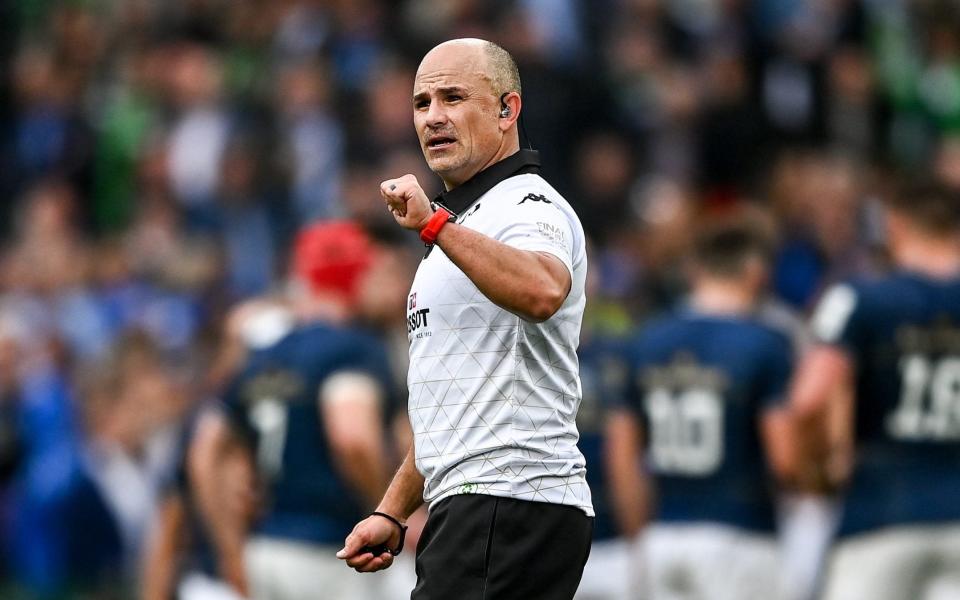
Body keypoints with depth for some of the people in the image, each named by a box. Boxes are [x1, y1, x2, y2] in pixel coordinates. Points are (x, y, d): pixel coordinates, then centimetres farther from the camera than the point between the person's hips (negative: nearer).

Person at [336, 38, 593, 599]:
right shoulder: (466, 228, 26)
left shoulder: (530, 207, -7)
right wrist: (392, 512, 24)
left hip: (509, 506, -10)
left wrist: (436, 224, -39)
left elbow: (542, 292, -33)